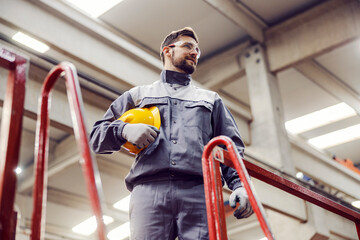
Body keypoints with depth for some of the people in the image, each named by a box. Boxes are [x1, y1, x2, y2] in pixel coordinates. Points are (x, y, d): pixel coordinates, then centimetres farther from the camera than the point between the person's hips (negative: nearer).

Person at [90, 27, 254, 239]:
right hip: (149, 190, 0)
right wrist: (124, 130, -1)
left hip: (200, 192, 1)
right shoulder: (138, 95, 28)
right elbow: (96, 137, 22)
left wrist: (239, 185, -1)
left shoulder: (211, 100, 31)